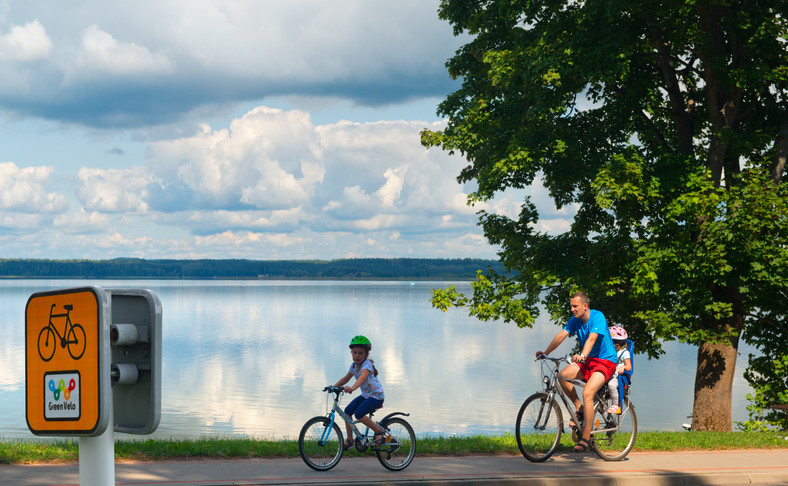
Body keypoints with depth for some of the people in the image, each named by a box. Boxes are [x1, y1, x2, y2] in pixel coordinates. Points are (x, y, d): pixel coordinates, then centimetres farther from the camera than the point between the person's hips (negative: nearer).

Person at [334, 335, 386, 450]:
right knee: (347, 411, -3)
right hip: (365, 395, 8)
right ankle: (349, 440, 9)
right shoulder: (354, 365, 1)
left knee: (359, 414, -24)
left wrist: (352, 388, -60)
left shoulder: (367, 364, -24)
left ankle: (379, 430, -4)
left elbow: (362, 377, -44)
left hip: (376, 396, -8)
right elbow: (346, 378, 16)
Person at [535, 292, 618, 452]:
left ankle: (586, 438, -20)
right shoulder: (575, 320, 2)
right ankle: (580, 409, 2)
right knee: (563, 375, -19)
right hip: (588, 360, 7)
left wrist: (582, 356, -51)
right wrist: (546, 352, -16)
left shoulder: (597, 317, -19)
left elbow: (592, 339, -34)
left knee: (587, 393, -26)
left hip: (605, 361, -7)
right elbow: (561, 335, -5)